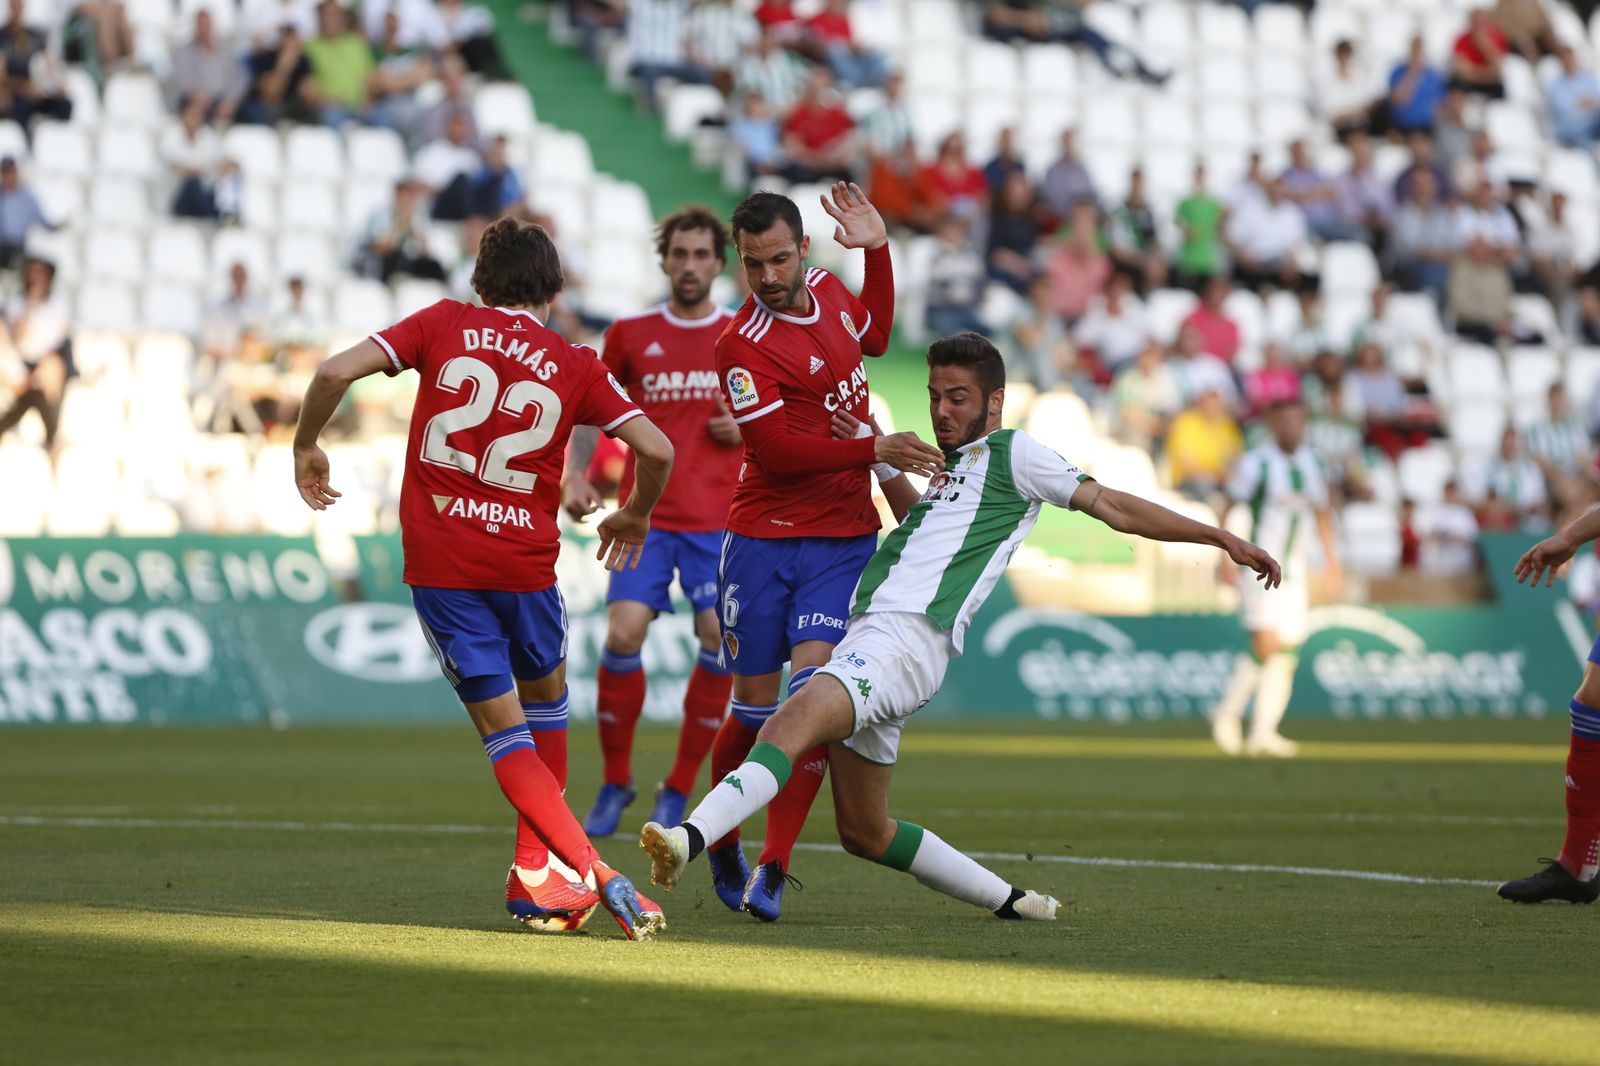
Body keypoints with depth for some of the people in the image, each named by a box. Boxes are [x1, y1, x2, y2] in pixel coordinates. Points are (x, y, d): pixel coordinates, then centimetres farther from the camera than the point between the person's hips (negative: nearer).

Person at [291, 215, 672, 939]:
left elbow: (337, 372, -6)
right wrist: (635, 516, 17)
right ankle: (537, 875, 23)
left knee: (504, 731, 2)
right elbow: (656, 449, -3)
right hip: (524, 560, 0)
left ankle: (590, 872, -14)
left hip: (436, 559, 0)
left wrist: (307, 446, 10)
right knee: (545, 701, 25)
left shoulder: (444, 325, 4)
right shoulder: (575, 367, 4)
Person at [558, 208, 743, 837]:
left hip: (720, 520, 0)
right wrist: (574, 476, 0)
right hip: (645, 514, 0)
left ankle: (678, 791, 2)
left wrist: (748, 429, -7)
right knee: (623, 633, -15)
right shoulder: (630, 334, 7)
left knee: (721, 642, -12)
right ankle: (615, 781, 3)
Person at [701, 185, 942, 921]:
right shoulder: (742, 345, -14)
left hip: (844, 539, 4)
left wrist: (878, 250, 19)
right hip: (762, 538, -4)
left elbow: (874, 336, 30)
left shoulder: (827, 291, 6)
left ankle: (772, 869, -12)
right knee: (755, 707, 2)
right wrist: (875, 451, -22)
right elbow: (778, 450, -20)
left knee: (813, 693, -13)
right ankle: (722, 847, 27)